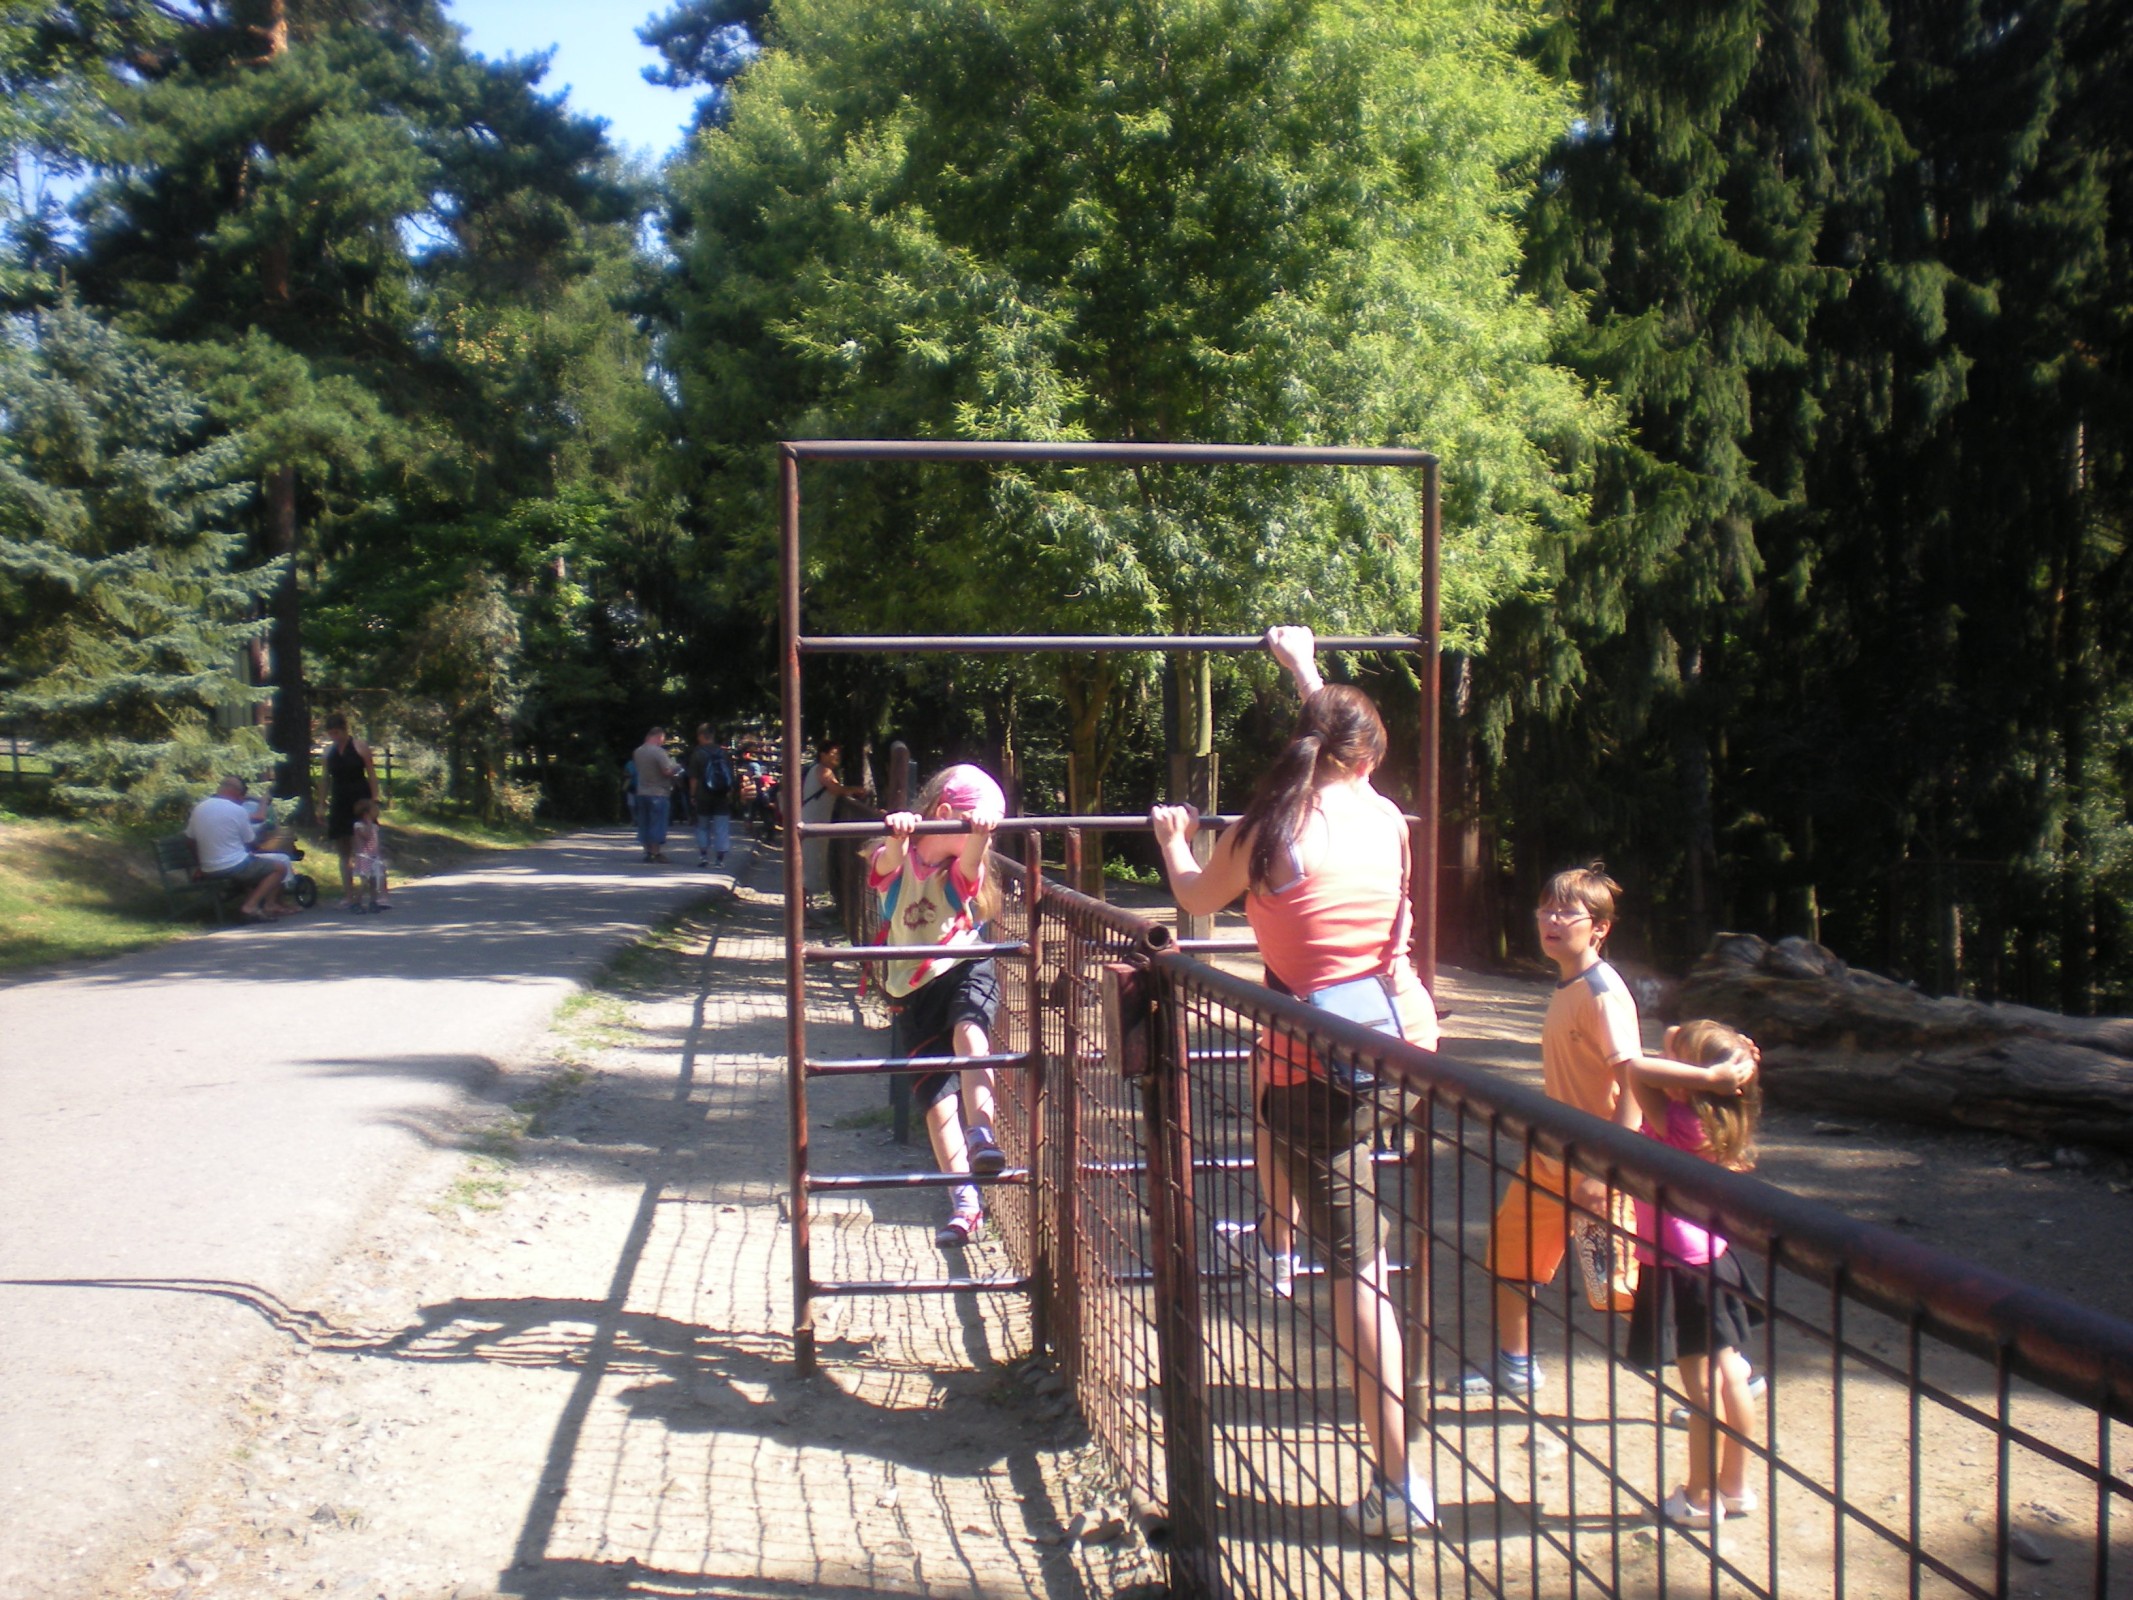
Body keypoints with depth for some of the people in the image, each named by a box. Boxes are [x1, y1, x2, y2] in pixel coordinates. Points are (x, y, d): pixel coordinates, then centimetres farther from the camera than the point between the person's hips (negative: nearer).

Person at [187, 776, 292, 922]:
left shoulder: (198, 809, 6)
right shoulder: (237, 810, -11)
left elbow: (190, 837, 11)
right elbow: (249, 843, -2)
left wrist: (201, 866, 20)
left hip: (208, 870, 8)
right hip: (235, 866, -8)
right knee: (281, 867, 3)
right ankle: (251, 906, -9)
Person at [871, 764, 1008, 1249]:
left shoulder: (963, 870, 4)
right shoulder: (896, 865, -1)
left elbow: (971, 857, -20)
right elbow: (890, 859, -25)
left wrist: (980, 832, -43)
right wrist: (898, 832, -49)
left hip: (966, 972, 0)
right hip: (911, 991, 0)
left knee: (968, 1031, -34)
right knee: (937, 1095, -1)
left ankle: (981, 1133, -45)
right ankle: (964, 1205, 3)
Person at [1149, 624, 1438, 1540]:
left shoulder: (1266, 833, -7)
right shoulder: (1386, 817, 4)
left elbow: (1196, 899, 14)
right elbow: (1350, 751, 28)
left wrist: (1172, 841, 36)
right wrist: (1305, 670, 44)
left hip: (1322, 1058, -5)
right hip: (1403, 1029, 5)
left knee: (1357, 1262, -1)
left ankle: (1401, 1489, 2)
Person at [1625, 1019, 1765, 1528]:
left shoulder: (1674, 1122, -23)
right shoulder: (1716, 1124, 0)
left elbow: (1638, 1070, -34)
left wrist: (1706, 1075, -30)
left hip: (1679, 1270, -8)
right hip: (1713, 1260, 8)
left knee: (1702, 1387, 3)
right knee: (1728, 1375, 16)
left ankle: (1701, 1500, 16)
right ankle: (1735, 1487, 29)